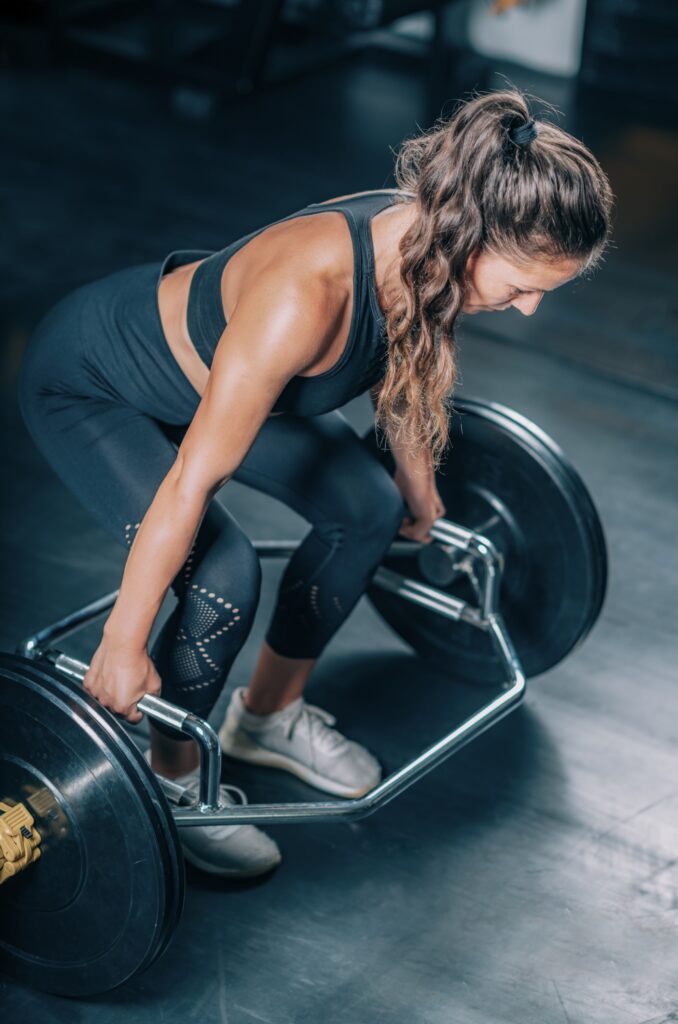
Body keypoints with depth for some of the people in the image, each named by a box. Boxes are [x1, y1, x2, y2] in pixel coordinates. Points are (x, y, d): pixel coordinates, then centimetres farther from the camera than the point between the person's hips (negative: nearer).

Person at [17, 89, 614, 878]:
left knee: (368, 508, 7)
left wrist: (419, 495, 20)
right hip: (87, 384, -8)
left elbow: (410, 375, 5)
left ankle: (268, 715, 27)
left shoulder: (427, 247, -18)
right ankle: (172, 781, 5)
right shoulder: (309, 291, -42)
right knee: (224, 577, -23)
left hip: (200, 361, 8)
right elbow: (194, 477, -35)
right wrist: (123, 642, -27)